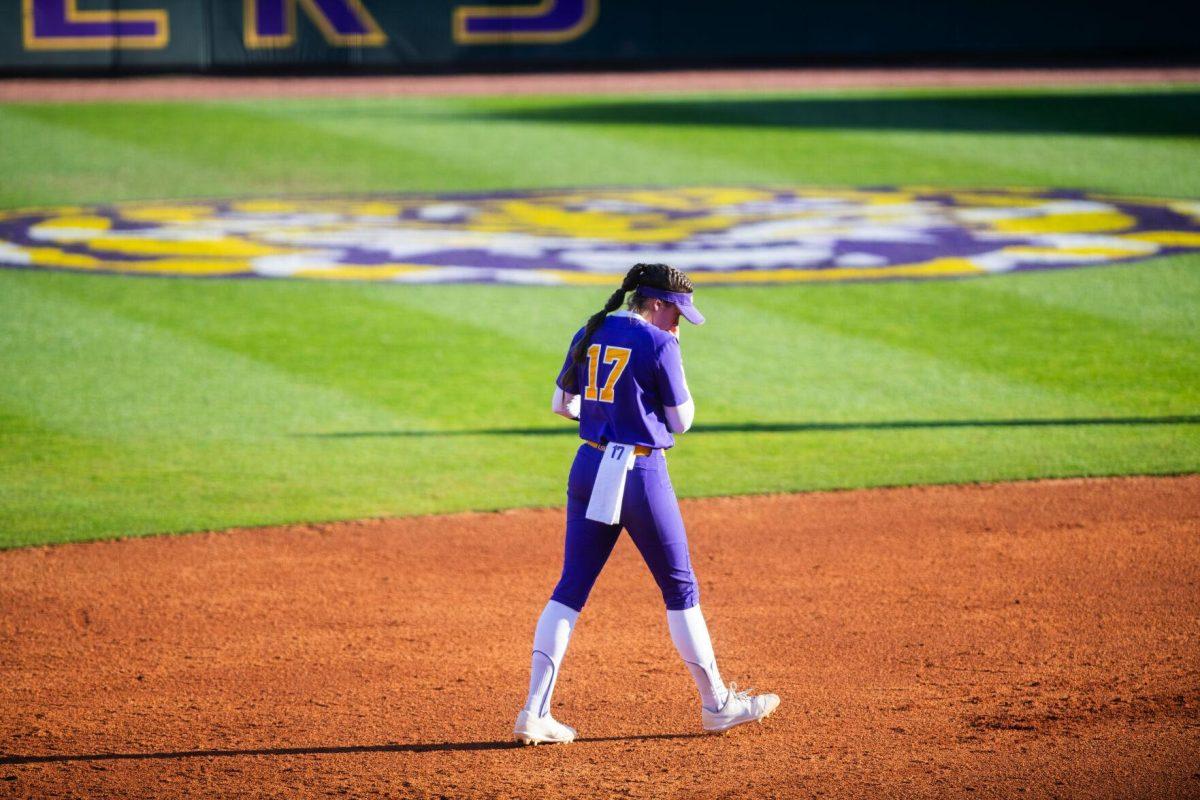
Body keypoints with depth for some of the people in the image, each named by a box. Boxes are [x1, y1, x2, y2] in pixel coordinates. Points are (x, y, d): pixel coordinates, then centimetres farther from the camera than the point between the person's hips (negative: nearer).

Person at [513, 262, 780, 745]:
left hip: (587, 469, 6)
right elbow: (681, 421, -4)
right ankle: (716, 704, 18)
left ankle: (535, 712, -4)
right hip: (640, 473, -6)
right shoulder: (658, 345, -11)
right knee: (680, 587, 8)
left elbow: (560, 405, 14)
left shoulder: (589, 337, 8)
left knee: (571, 587, 6)